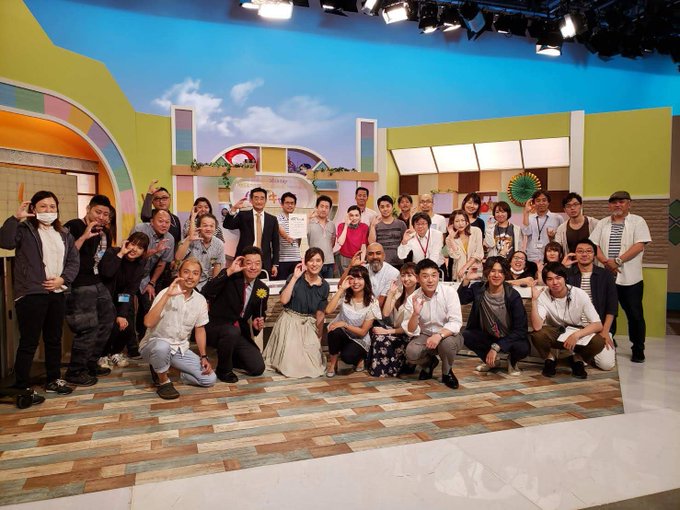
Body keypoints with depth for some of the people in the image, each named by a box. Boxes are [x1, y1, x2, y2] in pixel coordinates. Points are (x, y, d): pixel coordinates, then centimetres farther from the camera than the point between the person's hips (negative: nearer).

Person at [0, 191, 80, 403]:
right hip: (31, 294, -6)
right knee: (29, 342, -1)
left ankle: (54, 380, 28)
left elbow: (74, 261, 10)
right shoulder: (25, 230, -2)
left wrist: (63, 279, -5)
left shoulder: (64, 234, 14)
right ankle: (22, 387, 9)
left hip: (57, 294, 6)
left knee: (54, 340, 15)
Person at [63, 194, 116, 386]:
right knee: (88, 328, -10)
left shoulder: (104, 232, 13)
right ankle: (75, 372, 5)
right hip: (80, 286, -9)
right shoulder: (73, 226, -9)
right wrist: (84, 236, -26)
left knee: (106, 322, 13)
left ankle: (91, 363, 27)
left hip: (99, 284, 9)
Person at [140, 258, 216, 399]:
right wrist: (167, 295, -35)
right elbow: (148, 323, -30)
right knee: (162, 346, -41)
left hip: (180, 350, 5)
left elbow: (199, 329, 10)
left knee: (209, 379, -7)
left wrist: (204, 357, 2)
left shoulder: (200, 300, -1)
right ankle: (162, 381, -8)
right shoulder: (166, 294, -16)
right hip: (154, 345, -5)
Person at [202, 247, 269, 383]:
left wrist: (258, 323, -10)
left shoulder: (263, 289, 1)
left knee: (258, 368, -7)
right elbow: (206, 293, -28)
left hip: (240, 333, 4)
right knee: (232, 331, -38)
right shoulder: (229, 277, -12)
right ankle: (223, 369, -9)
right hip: (215, 327, -4)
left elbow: (259, 315, 15)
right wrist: (229, 271, -32)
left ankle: (228, 357, 23)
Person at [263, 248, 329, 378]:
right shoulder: (295, 278, -10)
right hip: (289, 322, -3)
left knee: (312, 364, -3)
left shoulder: (324, 286, -1)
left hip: (309, 325, 3)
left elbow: (320, 314, 4)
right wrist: (295, 278, -21)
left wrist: (319, 338, 6)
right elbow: (284, 300, -23)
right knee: (290, 361, -6)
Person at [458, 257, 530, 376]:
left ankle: (512, 361, 6)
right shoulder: (478, 289, -8)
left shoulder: (513, 295, -18)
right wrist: (466, 279, -26)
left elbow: (520, 329, -20)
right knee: (466, 336, -23)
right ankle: (491, 361, 7)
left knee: (523, 348, -34)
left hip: (510, 338, -3)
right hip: (487, 336, 3)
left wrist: (496, 347, -25)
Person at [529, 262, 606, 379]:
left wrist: (576, 335, -35)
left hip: (577, 332, 1)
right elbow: (537, 327, -32)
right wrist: (534, 300, -38)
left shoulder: (579, 294, -18)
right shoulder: (543, 296, -20)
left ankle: (577, 359, 4)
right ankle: (550, 359, 1)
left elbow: (598, 325, -20)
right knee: (537, 336, -33)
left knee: (598, 342, -30)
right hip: (554, 332, 0)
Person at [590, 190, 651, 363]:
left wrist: (617, 261, -18)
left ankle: (638, 350, 16)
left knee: (635, 315, 2)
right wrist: (605, 262, -12)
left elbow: (639, 245, -10)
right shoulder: (602, 223, 12)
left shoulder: (638, 221, 1)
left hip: (630, 278, -3)